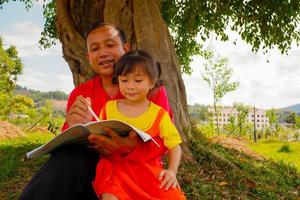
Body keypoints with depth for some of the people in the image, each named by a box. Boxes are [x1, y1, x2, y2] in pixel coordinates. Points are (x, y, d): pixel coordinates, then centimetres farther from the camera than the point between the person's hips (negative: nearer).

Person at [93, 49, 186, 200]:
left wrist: (171, 171, -7)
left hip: (149, 170, 0)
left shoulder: (159, 114, 3)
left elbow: (174, 147, 8)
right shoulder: (109, 108, 8)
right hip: (116, 167, 0)